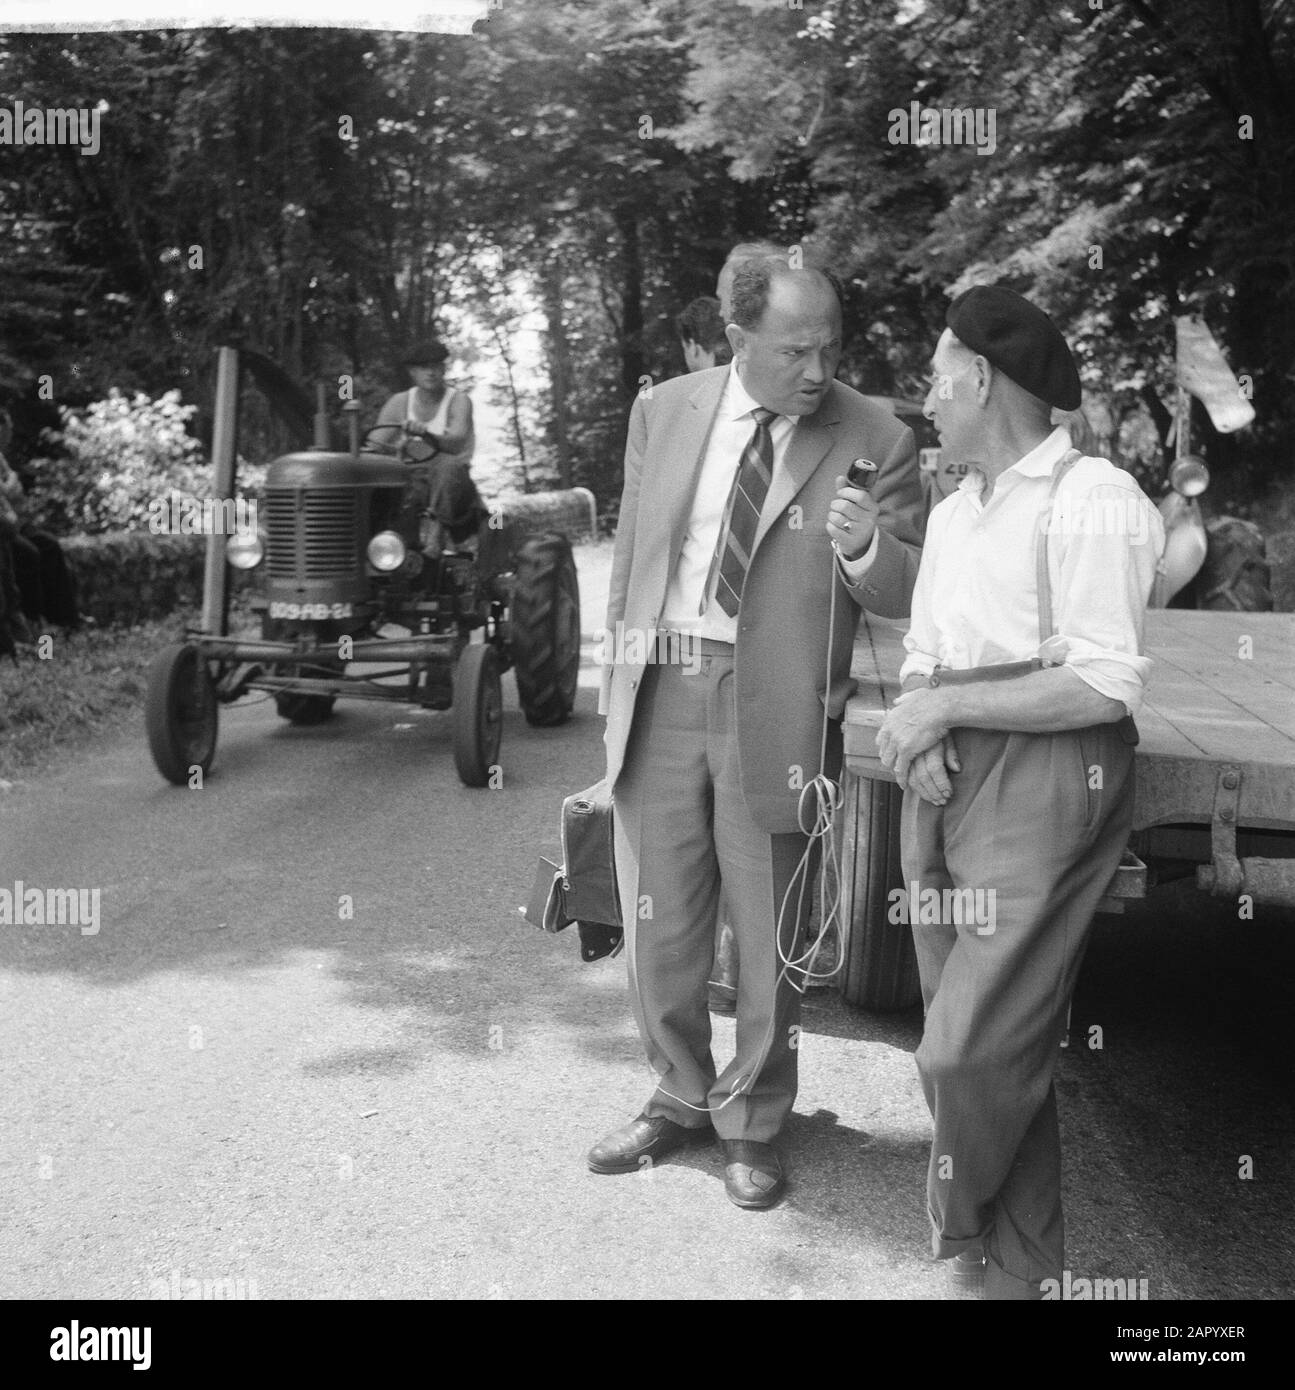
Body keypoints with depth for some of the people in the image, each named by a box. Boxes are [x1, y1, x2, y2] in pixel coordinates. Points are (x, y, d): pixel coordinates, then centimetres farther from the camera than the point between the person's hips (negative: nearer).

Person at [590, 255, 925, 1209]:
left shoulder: (876, 441, -4)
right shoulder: (663, 412, 5)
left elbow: (909, 595, -3)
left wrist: (865, 545, -24)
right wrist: (623, 669, 12)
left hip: (773, 705, -3)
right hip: (660, 689, 3)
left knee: (768, 933, 7)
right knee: (658, 921, 13)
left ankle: (752, 1125, 28)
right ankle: (681, 1098, 35)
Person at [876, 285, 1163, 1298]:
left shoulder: (1093, 500, -8)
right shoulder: (953, 512, 19)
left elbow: (1107, 685, -16)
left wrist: (943, 704, -12)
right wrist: (919, 729, -3)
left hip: (1046, 782, -8)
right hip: (945, 783, 8)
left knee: (973, 1047, -8)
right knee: (982, 1041, 9)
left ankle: (963, 1233, 20)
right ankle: (1016, 1267, 22)